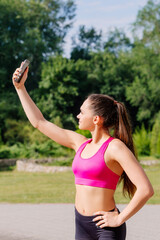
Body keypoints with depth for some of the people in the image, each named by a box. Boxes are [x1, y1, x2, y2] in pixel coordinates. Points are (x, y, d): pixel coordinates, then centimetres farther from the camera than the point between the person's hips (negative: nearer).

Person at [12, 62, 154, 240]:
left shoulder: (115, 147, -11)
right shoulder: (81, 143, 9)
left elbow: (146, 189, -18)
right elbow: (39, 122, 17)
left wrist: (119, 219, -13)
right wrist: (20, 87, 18)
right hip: (82, 225, 7)